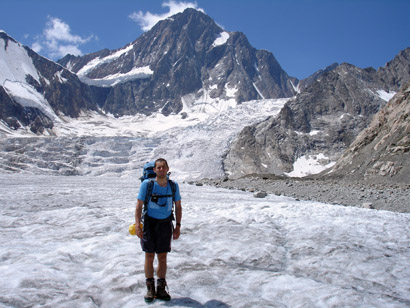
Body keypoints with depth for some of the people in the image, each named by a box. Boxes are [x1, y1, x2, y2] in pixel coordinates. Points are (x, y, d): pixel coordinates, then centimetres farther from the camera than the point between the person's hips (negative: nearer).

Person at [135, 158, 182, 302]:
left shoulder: (174, 185, -1)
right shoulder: (147, 184, -9)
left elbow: (178, 207, 8)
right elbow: (139, 206, -5)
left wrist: (178, 226, 1)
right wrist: (137, 225, -13)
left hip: (165, 224, 2)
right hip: (150, 223, -2)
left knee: (163, 257, 8)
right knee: (149, 257, 4)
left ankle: (161, 288, 21)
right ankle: (150, 289, 18)